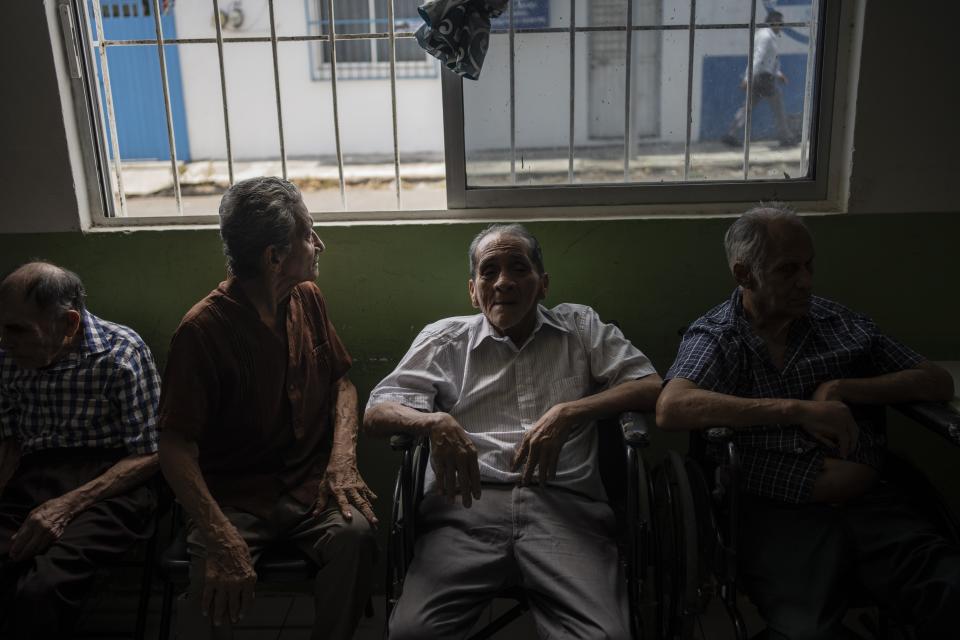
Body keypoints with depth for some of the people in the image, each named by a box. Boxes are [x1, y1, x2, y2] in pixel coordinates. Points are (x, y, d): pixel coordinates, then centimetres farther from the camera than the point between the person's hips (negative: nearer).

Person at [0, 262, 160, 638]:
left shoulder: (121, 352, -9)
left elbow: (149, 454, -9)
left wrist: (68, 505, -20)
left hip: (108, 483, -4)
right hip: (32, 480, 5)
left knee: (40, 588, -32)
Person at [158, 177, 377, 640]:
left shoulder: (308, 298, 4)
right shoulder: (203, 329, -14)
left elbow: (341, 381, 13)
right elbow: (175, 446, -15)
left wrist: (343, 460, -5)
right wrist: (222, 537, -28)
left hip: (312, 482, 4)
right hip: (236, 497, -4)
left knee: (355, 533, -27)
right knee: (216, 584, -31)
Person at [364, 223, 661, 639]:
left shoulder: (580, 328, 22)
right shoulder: (444, 339, 20)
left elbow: (651, 387, 10)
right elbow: (376, 414, 10)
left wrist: (569, 413, -6)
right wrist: (434, 422, -13)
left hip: (564, 501, 0)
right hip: (469, 502, 0)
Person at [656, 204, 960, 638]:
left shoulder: (842, 324, 16)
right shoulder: (714, 337, 3)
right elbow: (672, 408, -17)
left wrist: (842, 389, -1)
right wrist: (797, 410, -20)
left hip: (871, 505, 4)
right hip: (779, 515, -4)